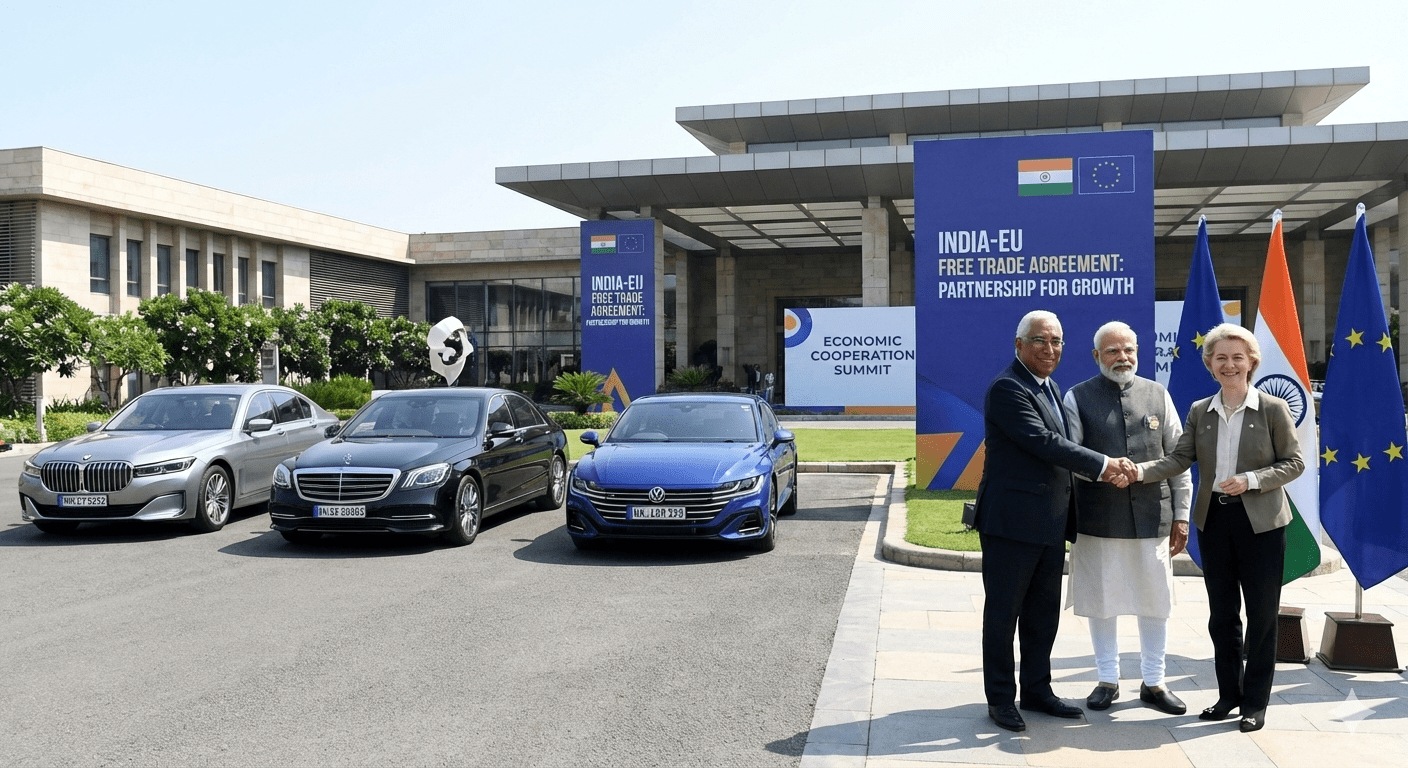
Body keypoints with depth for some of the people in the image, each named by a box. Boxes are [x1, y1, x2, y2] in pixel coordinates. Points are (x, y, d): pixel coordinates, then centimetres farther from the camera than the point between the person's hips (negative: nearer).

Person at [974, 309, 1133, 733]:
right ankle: (1000, 698, 13)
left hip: (1050, 523, 9)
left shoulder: (1050, 387, 15)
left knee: (1043, 613, 16)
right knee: (1003, 612, 3)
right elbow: (1043, 442, -21)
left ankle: (1037, 689, 28)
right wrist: (1102, 465, -17)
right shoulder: (1007, 388, -14)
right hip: (1012, 521, -9)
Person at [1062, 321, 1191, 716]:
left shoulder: (1158, 395, 7)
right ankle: (1107, 680, 24)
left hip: (1152, 518, 2)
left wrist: (1181, 514, 5)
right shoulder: (1078, 398, 0)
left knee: (1155, 602, 10)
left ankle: (1153, 683, 26)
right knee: (1101, 602, 8)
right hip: (1099, 519, -2)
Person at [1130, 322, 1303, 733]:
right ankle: (1229, 692, 26)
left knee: (1261, 613, 4)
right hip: (1214, 520, 4)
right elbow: (1179, 458, -2)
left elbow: (1294, 463, -4)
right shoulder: (1199, 412, 5)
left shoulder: (1273, 409, -5)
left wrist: (1250, 480, -19)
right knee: (1221, 612, 12)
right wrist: (1140, 471, -19)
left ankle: (1255, 702, 16)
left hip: (1260, 522, -4)